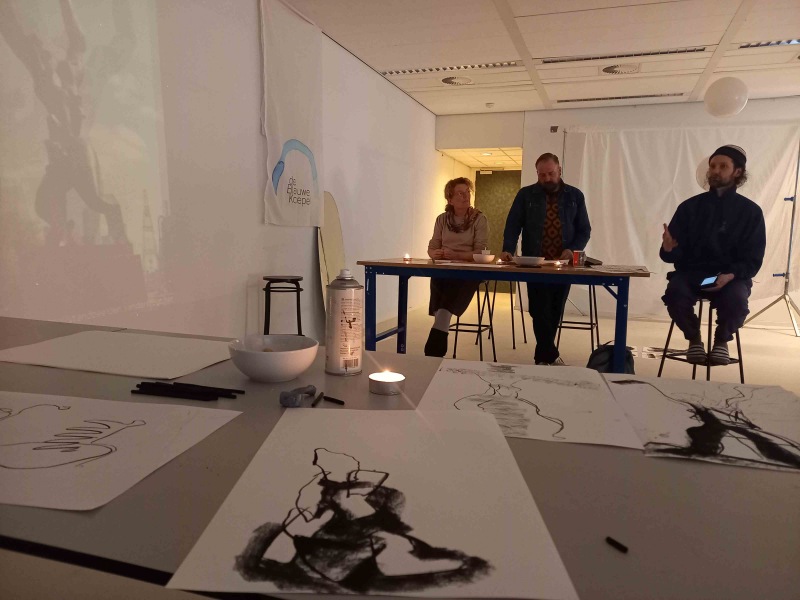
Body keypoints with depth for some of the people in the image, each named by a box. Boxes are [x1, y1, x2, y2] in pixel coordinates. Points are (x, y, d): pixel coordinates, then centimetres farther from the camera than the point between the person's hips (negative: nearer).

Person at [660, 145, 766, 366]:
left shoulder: (751, 211, 3)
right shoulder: (690, 207, 3)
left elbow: (753, 259, 1)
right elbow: (676, 255, -1)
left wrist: (731, 275, -21)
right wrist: (668, 249, -26)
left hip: (731, 276, 0)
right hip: (691, 273, 0)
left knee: (736, 301, -34)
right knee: (675, 295, -34)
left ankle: (722, 339, 3)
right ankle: (694, 338, 0)